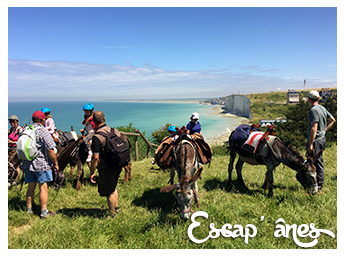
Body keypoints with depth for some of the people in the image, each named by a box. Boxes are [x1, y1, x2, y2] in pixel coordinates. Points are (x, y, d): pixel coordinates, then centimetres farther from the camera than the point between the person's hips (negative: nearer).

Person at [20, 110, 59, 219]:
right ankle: (44, 212, 5)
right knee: (43, 187, 0)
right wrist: (55, 163, -6)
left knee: (31, 187, 17)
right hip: (41, 164, -7)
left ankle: (29, 209, 27)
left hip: (27, 164, 7)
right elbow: (50, 150, -16)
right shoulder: (43, 131, -14)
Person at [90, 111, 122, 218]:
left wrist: (92, 173, -11)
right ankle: (116, 208, 40)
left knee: (109, 192, 10)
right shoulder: (115, 131, 1)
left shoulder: (96, 136, -19)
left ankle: (112, 214, 24)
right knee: (113, 187, 27)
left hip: (106, 168, -7)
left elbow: (95, 158, -21)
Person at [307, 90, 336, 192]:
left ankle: (318, 188, 4)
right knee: (319, 163, 17)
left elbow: (314, 128, -23)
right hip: (322, 139, 9)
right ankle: (319, 185, 28)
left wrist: (310, 144, -22)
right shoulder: (323, 108, 10)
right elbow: (332, 120, 23)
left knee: (316, 164, -3)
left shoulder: (313, 110, -18)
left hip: (315, 140, -9)